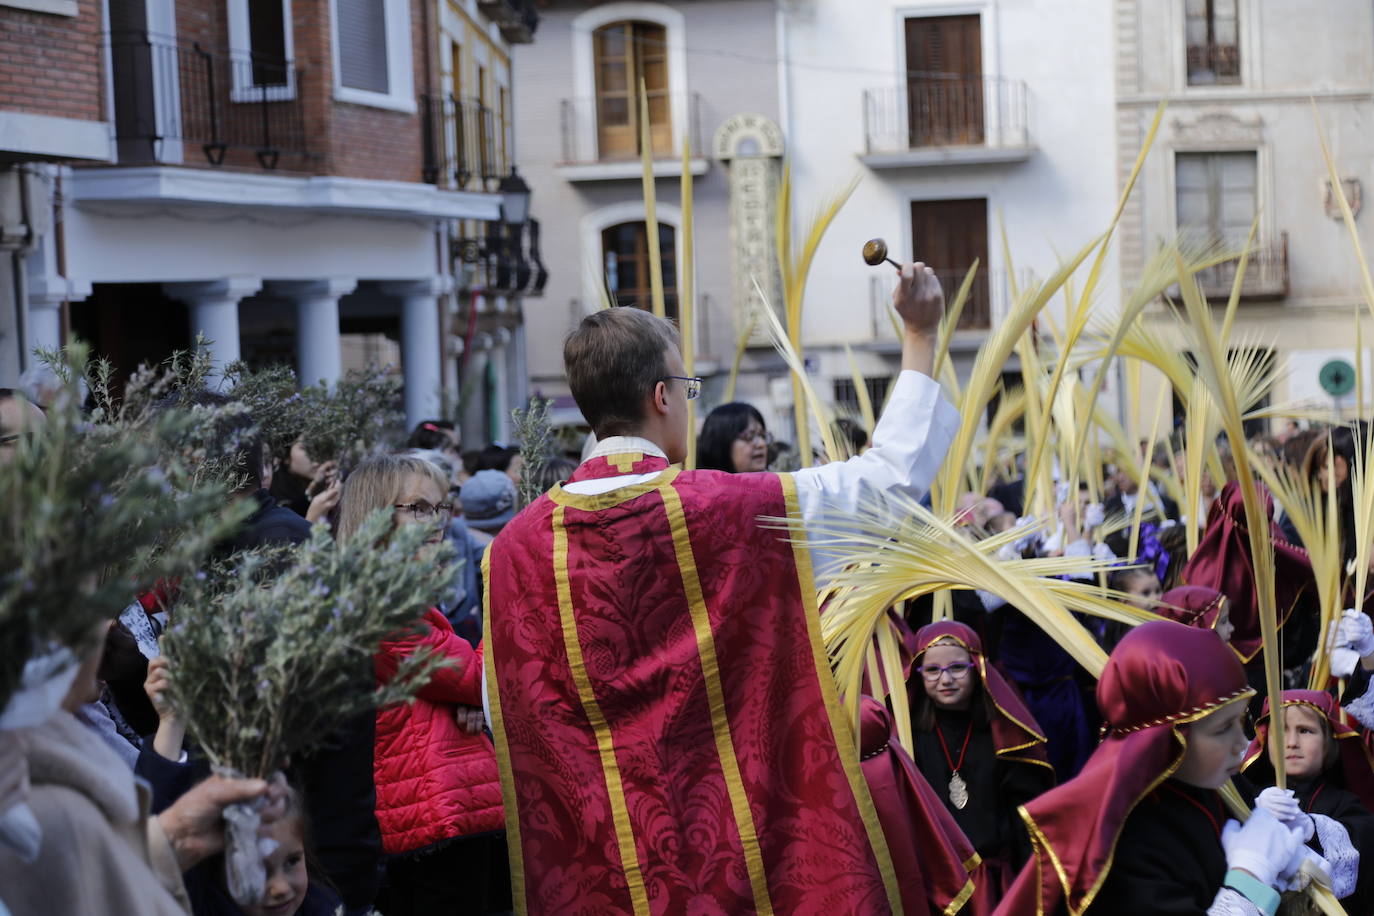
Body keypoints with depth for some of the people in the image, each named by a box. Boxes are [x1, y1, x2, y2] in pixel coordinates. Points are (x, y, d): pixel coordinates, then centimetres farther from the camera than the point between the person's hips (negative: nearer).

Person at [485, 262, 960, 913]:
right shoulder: (735, 510, -12)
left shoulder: (518, 548, -7)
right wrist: (920, 335, 8)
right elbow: (893, 472, -1)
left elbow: (503, 718, 0)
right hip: (746, 854, -2)